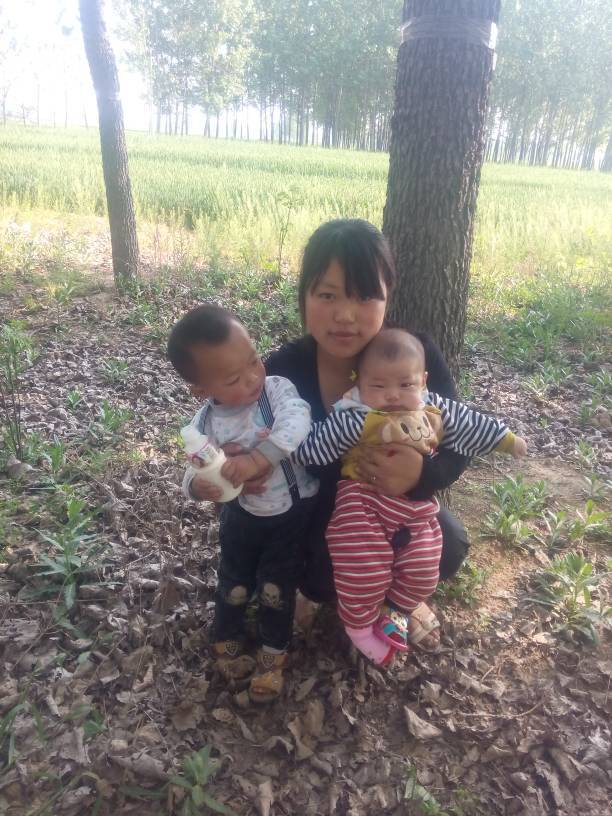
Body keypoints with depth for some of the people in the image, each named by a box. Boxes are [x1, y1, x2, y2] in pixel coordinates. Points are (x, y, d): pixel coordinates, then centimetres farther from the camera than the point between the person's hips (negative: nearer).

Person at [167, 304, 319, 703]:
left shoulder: (278, 388, -20)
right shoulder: (206, 425, -13)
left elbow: (296, 423, -38)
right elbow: (197, 472, -7)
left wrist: (258, 457, -46)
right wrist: (199, 483, -30)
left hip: (294, 512, -2)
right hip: (243, 515, 2)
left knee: (277, 586, 11)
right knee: (234, 583, 17)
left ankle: (273, 653, 33)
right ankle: (226, 641, 44)